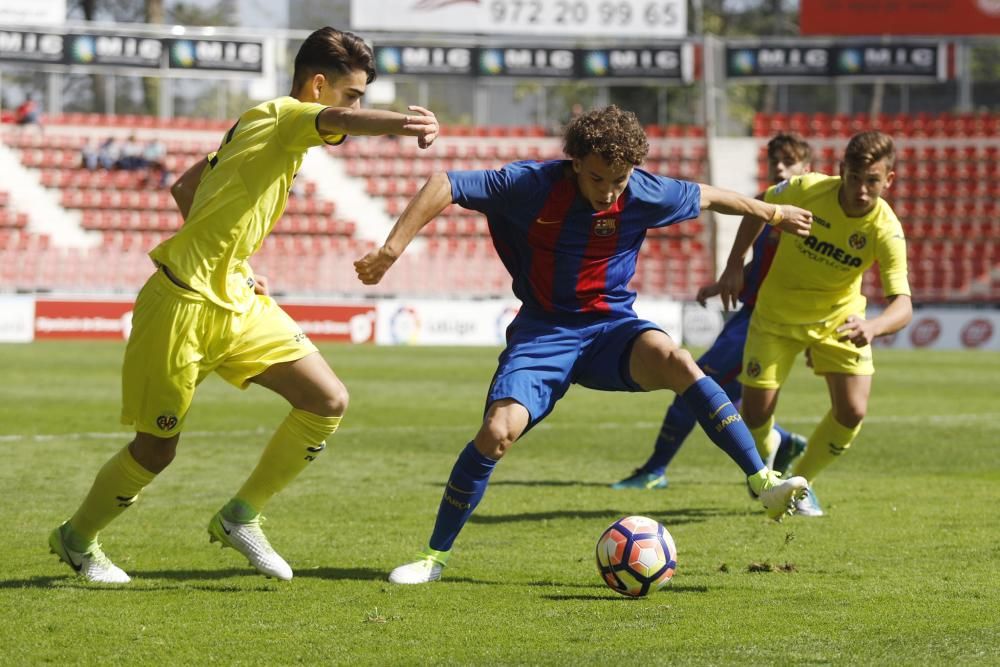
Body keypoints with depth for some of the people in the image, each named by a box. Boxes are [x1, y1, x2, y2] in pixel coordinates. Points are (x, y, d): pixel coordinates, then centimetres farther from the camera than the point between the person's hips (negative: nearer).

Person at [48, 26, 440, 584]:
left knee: (329, 400, -4)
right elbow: (337, 121, -37)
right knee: (158, 448, 4)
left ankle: (241, 518, 10)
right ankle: (76, 538, 29)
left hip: (236, 303, 9)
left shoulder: (258, 128, 14)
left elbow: (184, 188, 23)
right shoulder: (282, 116, -13)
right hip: (183, 304, -9)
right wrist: (402, 123, -56)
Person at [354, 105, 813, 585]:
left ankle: (763, 483, -32)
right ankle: (434, 556, -2)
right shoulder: (531, 185, -15)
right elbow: (443, 186, -15)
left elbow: (710, 197, 11)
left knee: (674, 361, -32)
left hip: (611, 328, 1)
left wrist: (774, 213, 25)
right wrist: (392, 249, -22)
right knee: (497, 433, -22)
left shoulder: (645, 194, -8)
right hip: (543, 330, -1)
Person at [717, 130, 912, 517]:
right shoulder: (808, 189, -26)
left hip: (839, 318, 0)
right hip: (777, 314, 0)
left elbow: (903, 306, -36)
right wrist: (734, 265, -8)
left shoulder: (886, 231, -27)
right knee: (755, 412, -7)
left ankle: (801, 481, 15)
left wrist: (873, 327, -57)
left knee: (852, 412, -11)